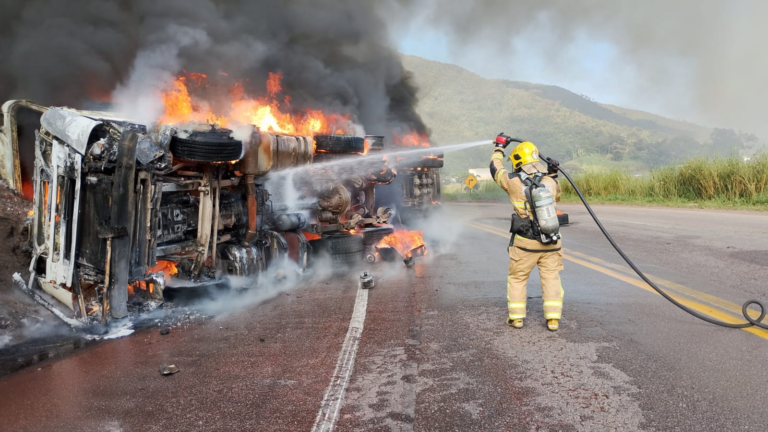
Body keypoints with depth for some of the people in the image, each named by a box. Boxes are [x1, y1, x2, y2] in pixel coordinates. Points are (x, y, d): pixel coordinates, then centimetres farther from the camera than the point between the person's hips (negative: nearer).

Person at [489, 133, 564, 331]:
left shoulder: (514, 181, -10)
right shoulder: (550, 181, -3)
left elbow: (496, 168, 10)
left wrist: (500, 146, 22)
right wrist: (553, 176, 14)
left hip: (525, 243, -2)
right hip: (551, 243, 2)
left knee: (517, 279, 14)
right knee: (551, 279, 10)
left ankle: (516, 317, 17)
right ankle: (553, 318, 8)